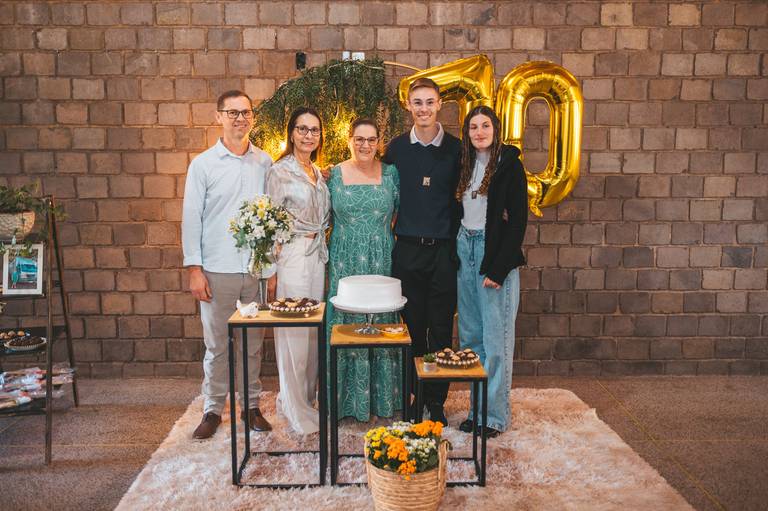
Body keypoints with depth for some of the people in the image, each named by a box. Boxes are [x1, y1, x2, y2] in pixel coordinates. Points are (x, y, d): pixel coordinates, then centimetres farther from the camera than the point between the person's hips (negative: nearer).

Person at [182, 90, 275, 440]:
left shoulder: (264, 162, 6)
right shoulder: (203, 164, -1)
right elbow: (191, 218, -1)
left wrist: (273, 266, 4)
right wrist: (194, 269, -7)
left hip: (257, 269, 2)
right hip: (217, 270, -2)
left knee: (253, 342, 11)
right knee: (216, 344, 7)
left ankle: (251, 405, 26)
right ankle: (213, 409, 22)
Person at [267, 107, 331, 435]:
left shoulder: (319, 173, 14)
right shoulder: (279, 171, -7)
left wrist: (321, 249, 11)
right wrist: (271, 269, -13)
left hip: (317, 255, 7)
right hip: (292, 256, -7)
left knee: (313, 330, 12)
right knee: (294, 332, -1)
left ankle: (306, 396, 28)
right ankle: (296, 411, 11)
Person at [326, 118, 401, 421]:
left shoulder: (390, 173, 3)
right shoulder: (333, 175, 3)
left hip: (383, 262, 1)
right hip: (344, 264, 0)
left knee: (382, 325, 7)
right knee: (347, 326, 4)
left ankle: (384, 397, 22)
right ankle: (350, 399, 18)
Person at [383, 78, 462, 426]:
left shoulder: (456, 148, 2)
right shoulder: (397, 148, 4)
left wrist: (457, 242, 0)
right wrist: (392, 231, 3)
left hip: (443, 250, 0)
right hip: (407, 250, 1)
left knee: (441, 330, 6)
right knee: (411, 328, 8)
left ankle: (436, 402, 19)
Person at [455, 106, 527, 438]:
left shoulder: (509, 164, -6)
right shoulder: (465, 165, 13)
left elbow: (518, 219, -10)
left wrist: (499, 267, -15)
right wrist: (455, 253, 5)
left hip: (495, 252, -6)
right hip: (465, 249, 7)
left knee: (495, 338, -2)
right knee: (470, 335, 9)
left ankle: (495, 415, 9)